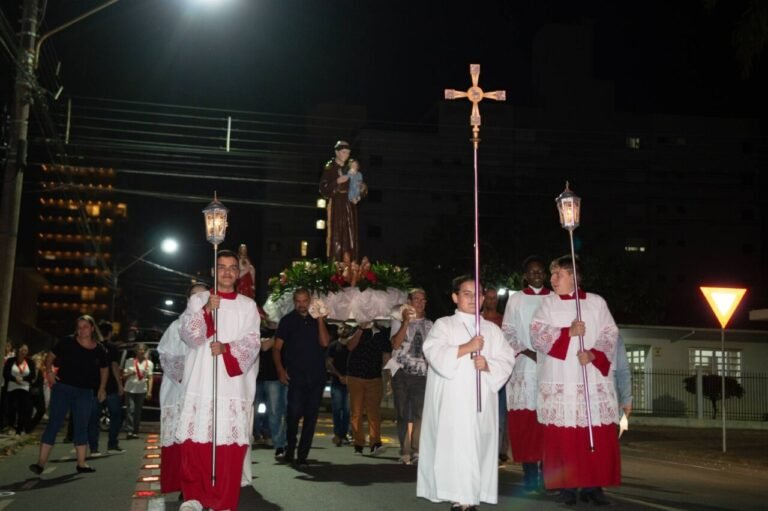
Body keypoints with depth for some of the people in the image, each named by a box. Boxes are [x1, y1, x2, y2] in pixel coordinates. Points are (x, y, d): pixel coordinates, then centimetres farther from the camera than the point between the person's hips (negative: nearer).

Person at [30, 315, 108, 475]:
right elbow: (51, 356, 2)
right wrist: (49, 371, -13)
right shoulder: (67, 342, -7)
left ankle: (81, 464, 17)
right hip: (63, 388, -3)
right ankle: (41, 462, -5)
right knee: (53, 423, -5)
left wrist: (102, 388, 10)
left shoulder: (99, 349, -1)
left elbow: (104, 368, 15)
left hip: (85, 392, 3)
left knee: (82, 426, 9)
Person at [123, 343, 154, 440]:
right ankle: (129, 431, -13)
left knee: (138, 411, 5)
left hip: (142, 390, 1)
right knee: (130, 410, -11)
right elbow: (124, 375, 8)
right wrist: (130, 373, -14)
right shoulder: (130, 361, 5)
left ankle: (135, 432, 11)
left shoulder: (149, 363, 7)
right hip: (130, 389, -1)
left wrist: (149, 391, -3)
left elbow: (150, 378, 5)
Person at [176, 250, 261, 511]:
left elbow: (253, 343, 2)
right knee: (195, 442, -2)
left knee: (230, 445, -5)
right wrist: (206, 310, -18)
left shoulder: (248, 305, 11)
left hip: (234, 386, 0)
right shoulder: (197, 300, 11)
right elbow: (188, 336, -2)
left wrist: (226, 348, -17)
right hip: (200, 384, 0)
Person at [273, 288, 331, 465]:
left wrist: (320, 320, -9)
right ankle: (290, 450, 6)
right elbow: (277, 348, 2)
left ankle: (303, 454, 10)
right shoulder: (287, 321, 5)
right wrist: (280, 369, -10)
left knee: (311, 416, 3)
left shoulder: (317, 320, 11)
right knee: (294, 412, -13)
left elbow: (325, 342, -3)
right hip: (295, 376, -3)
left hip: (316, 376, 3)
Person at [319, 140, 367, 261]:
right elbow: (323, 189, -9)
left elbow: (360, 192, 16)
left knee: (350, 237, 0)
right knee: (336, 236, -10)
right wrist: (338, 182, -19)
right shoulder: (329, 168, 0)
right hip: (336, 205, -5)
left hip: (350, 206, 5)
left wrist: (362, 188, -6)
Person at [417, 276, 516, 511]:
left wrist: (489, 365, -12)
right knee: (454, 444, -8)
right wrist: (467, 347, -14)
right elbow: (434, 354, -9)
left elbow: (507, 360, 8)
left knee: (478, 445, -2)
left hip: (481, 399, 3)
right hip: (451, 399, -2)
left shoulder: (492, 329, 15)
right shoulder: (443, 325, 7)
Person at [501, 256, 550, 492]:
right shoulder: (515, 300, 9)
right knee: (525, 419, -5)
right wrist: (527, 352, -8)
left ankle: (546, 467, 1)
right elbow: (507, 332, 5)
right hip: (524, 365, 0)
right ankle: (529, 470, -2)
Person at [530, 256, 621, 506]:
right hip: (558, 381, 0)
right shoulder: (548, 303, 10)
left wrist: (592, 354, -14)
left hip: (593, 379, 0)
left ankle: (593, 485, 7)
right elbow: (536, 334, -2)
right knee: (562, 435, -3)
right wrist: (568, 332, -14)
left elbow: (610, 334, 3)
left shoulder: (596, 302, 10)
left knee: (598, 435, -2)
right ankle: (566, 486, 4)